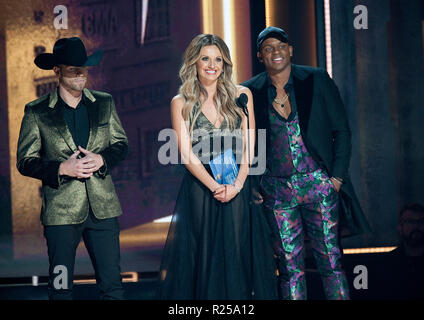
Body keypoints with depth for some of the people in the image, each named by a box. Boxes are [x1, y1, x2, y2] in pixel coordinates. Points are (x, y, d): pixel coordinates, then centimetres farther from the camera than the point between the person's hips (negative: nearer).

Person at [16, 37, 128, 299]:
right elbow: (25, 162, 0)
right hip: (61, 211, -2)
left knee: (113, 285, 5)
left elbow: (121, 145, 14)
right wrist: (62, 168, -15)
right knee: (61, 288, 5)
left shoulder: (105, 103, 9)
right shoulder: (37, 112, 0)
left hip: (103, 207, 2)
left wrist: (101, 159, -7)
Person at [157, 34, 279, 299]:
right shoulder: (181, 103, 5)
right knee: (205, 260, 1)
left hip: (239, 190, 1)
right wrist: (215, 187, -16)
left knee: (237, 256, 1)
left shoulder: (241, 95, 8)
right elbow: (187, 153, -3)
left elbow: (249, 147, 3)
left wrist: (237, 185, -11)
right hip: (200, 190, -1)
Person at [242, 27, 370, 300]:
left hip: (318, 184, -1)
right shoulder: (251, 92, 3)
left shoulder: (317, 80, 1)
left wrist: (337, 177, -4)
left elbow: (341, 130, 3)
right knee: (290, 267, 3)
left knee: (331, 261, -1)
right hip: (276, 190, 1)